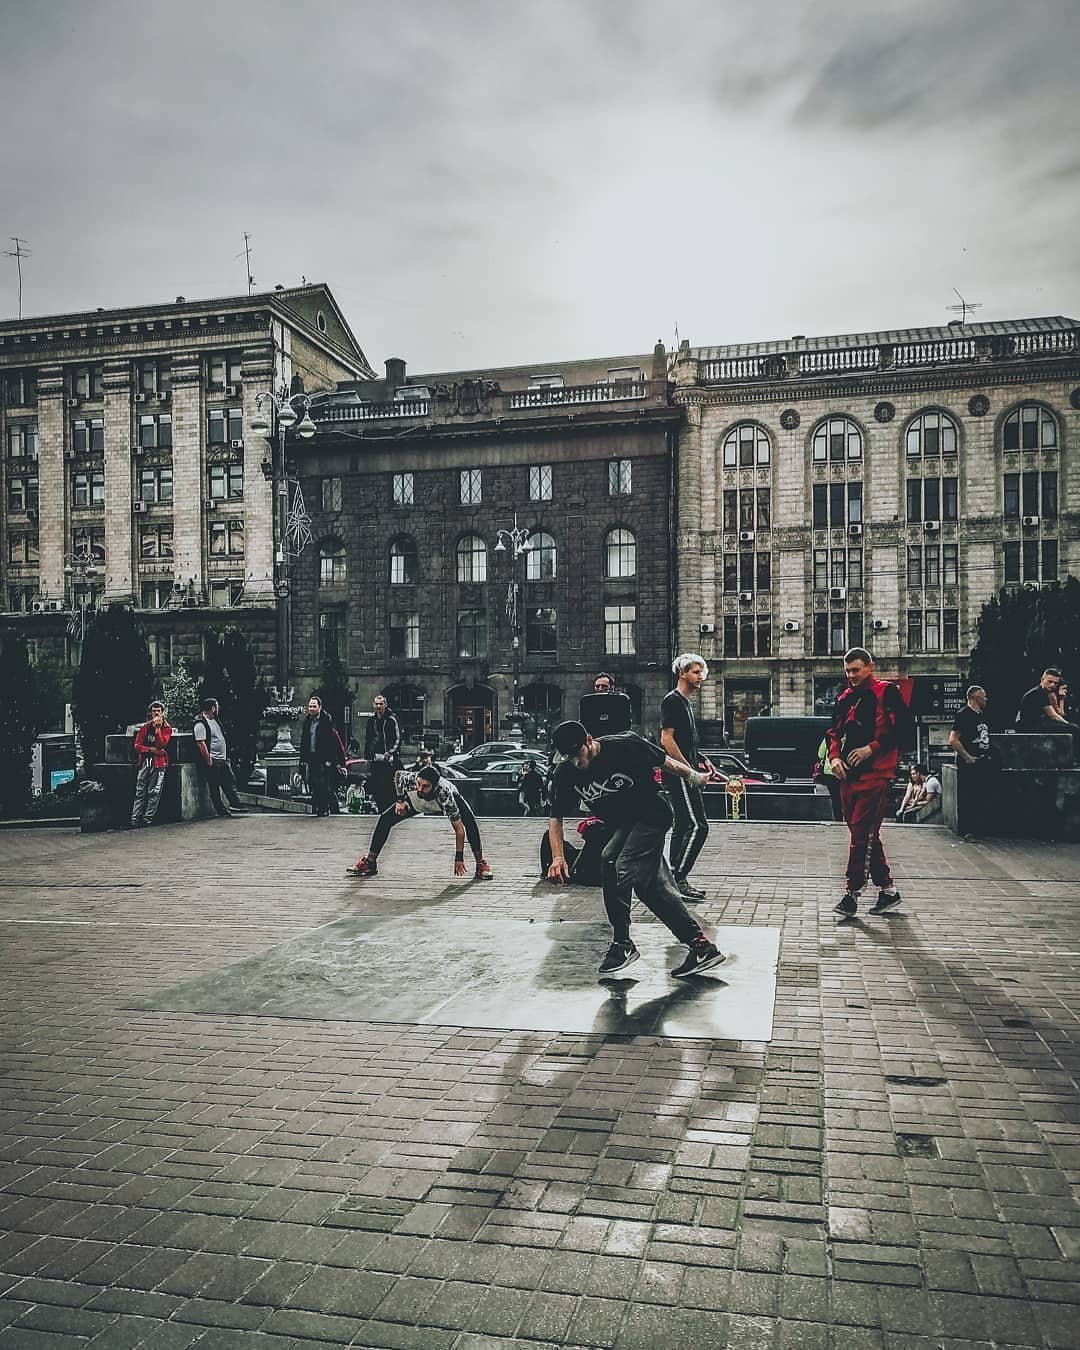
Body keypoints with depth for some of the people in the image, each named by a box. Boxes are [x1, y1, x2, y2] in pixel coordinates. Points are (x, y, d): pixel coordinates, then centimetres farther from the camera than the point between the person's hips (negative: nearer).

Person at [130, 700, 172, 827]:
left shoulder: (167, 728, 6)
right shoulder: (145, 727, 11)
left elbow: (162, 744, -10)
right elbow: (137, 746, 5)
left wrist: (158, 727, -11)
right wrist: (152, 749, -9)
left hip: (159, 763, -2)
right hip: (145, 761, 2)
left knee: (154, 792, -5)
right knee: (140, 791, 0)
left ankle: (148, 819, -2)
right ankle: (135, 819, 0)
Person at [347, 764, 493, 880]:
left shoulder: (444, 793, -45)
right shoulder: (410, 779, -40)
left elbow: (459, 829, -40)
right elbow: (398, 774, -10)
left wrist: (459, 859, -39)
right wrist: (400, 800, -10)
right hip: (415, 801, 3)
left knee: (470, 822, -29)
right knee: (384, 819, -9)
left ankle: (480, 864, -15)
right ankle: (370, 863, 5)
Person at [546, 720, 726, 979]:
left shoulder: (624, 746, -20)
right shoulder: (565, 775, -8)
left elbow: (663, 761, -5)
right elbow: (556, 818, -3)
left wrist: (693, 776, 2)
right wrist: (558, 857, -15)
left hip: (652, 814, -6)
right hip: (622, 826, 6)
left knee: (615, 869, -22)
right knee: (654, 888, 4)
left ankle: (622, 944, -8)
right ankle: (700, 946, 13)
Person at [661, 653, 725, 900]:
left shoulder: (684, 703, 20)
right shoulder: (672, 700, -11)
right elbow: (667, 740, -19)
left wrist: (702, 761, 16)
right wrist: (691, 771, -20)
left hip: (684, 775, 11)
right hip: (679, 775, -11)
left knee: (682, 827, 12)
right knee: (698, 826, -12)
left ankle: (675, 880, 16)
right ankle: (678, 879, -9)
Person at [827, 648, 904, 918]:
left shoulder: (887, 693, -4)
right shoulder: (845, 698, 17)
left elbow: (899, 729, -12)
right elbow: (834, 731, 20)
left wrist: (871, 748, -16)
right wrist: (834, 756, 3)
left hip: (875, 774, -8)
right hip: (849, 774, 8)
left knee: (862, 835, -9)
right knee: (866, 835, 12)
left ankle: (853, 894, -5)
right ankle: (887, 890, 23)